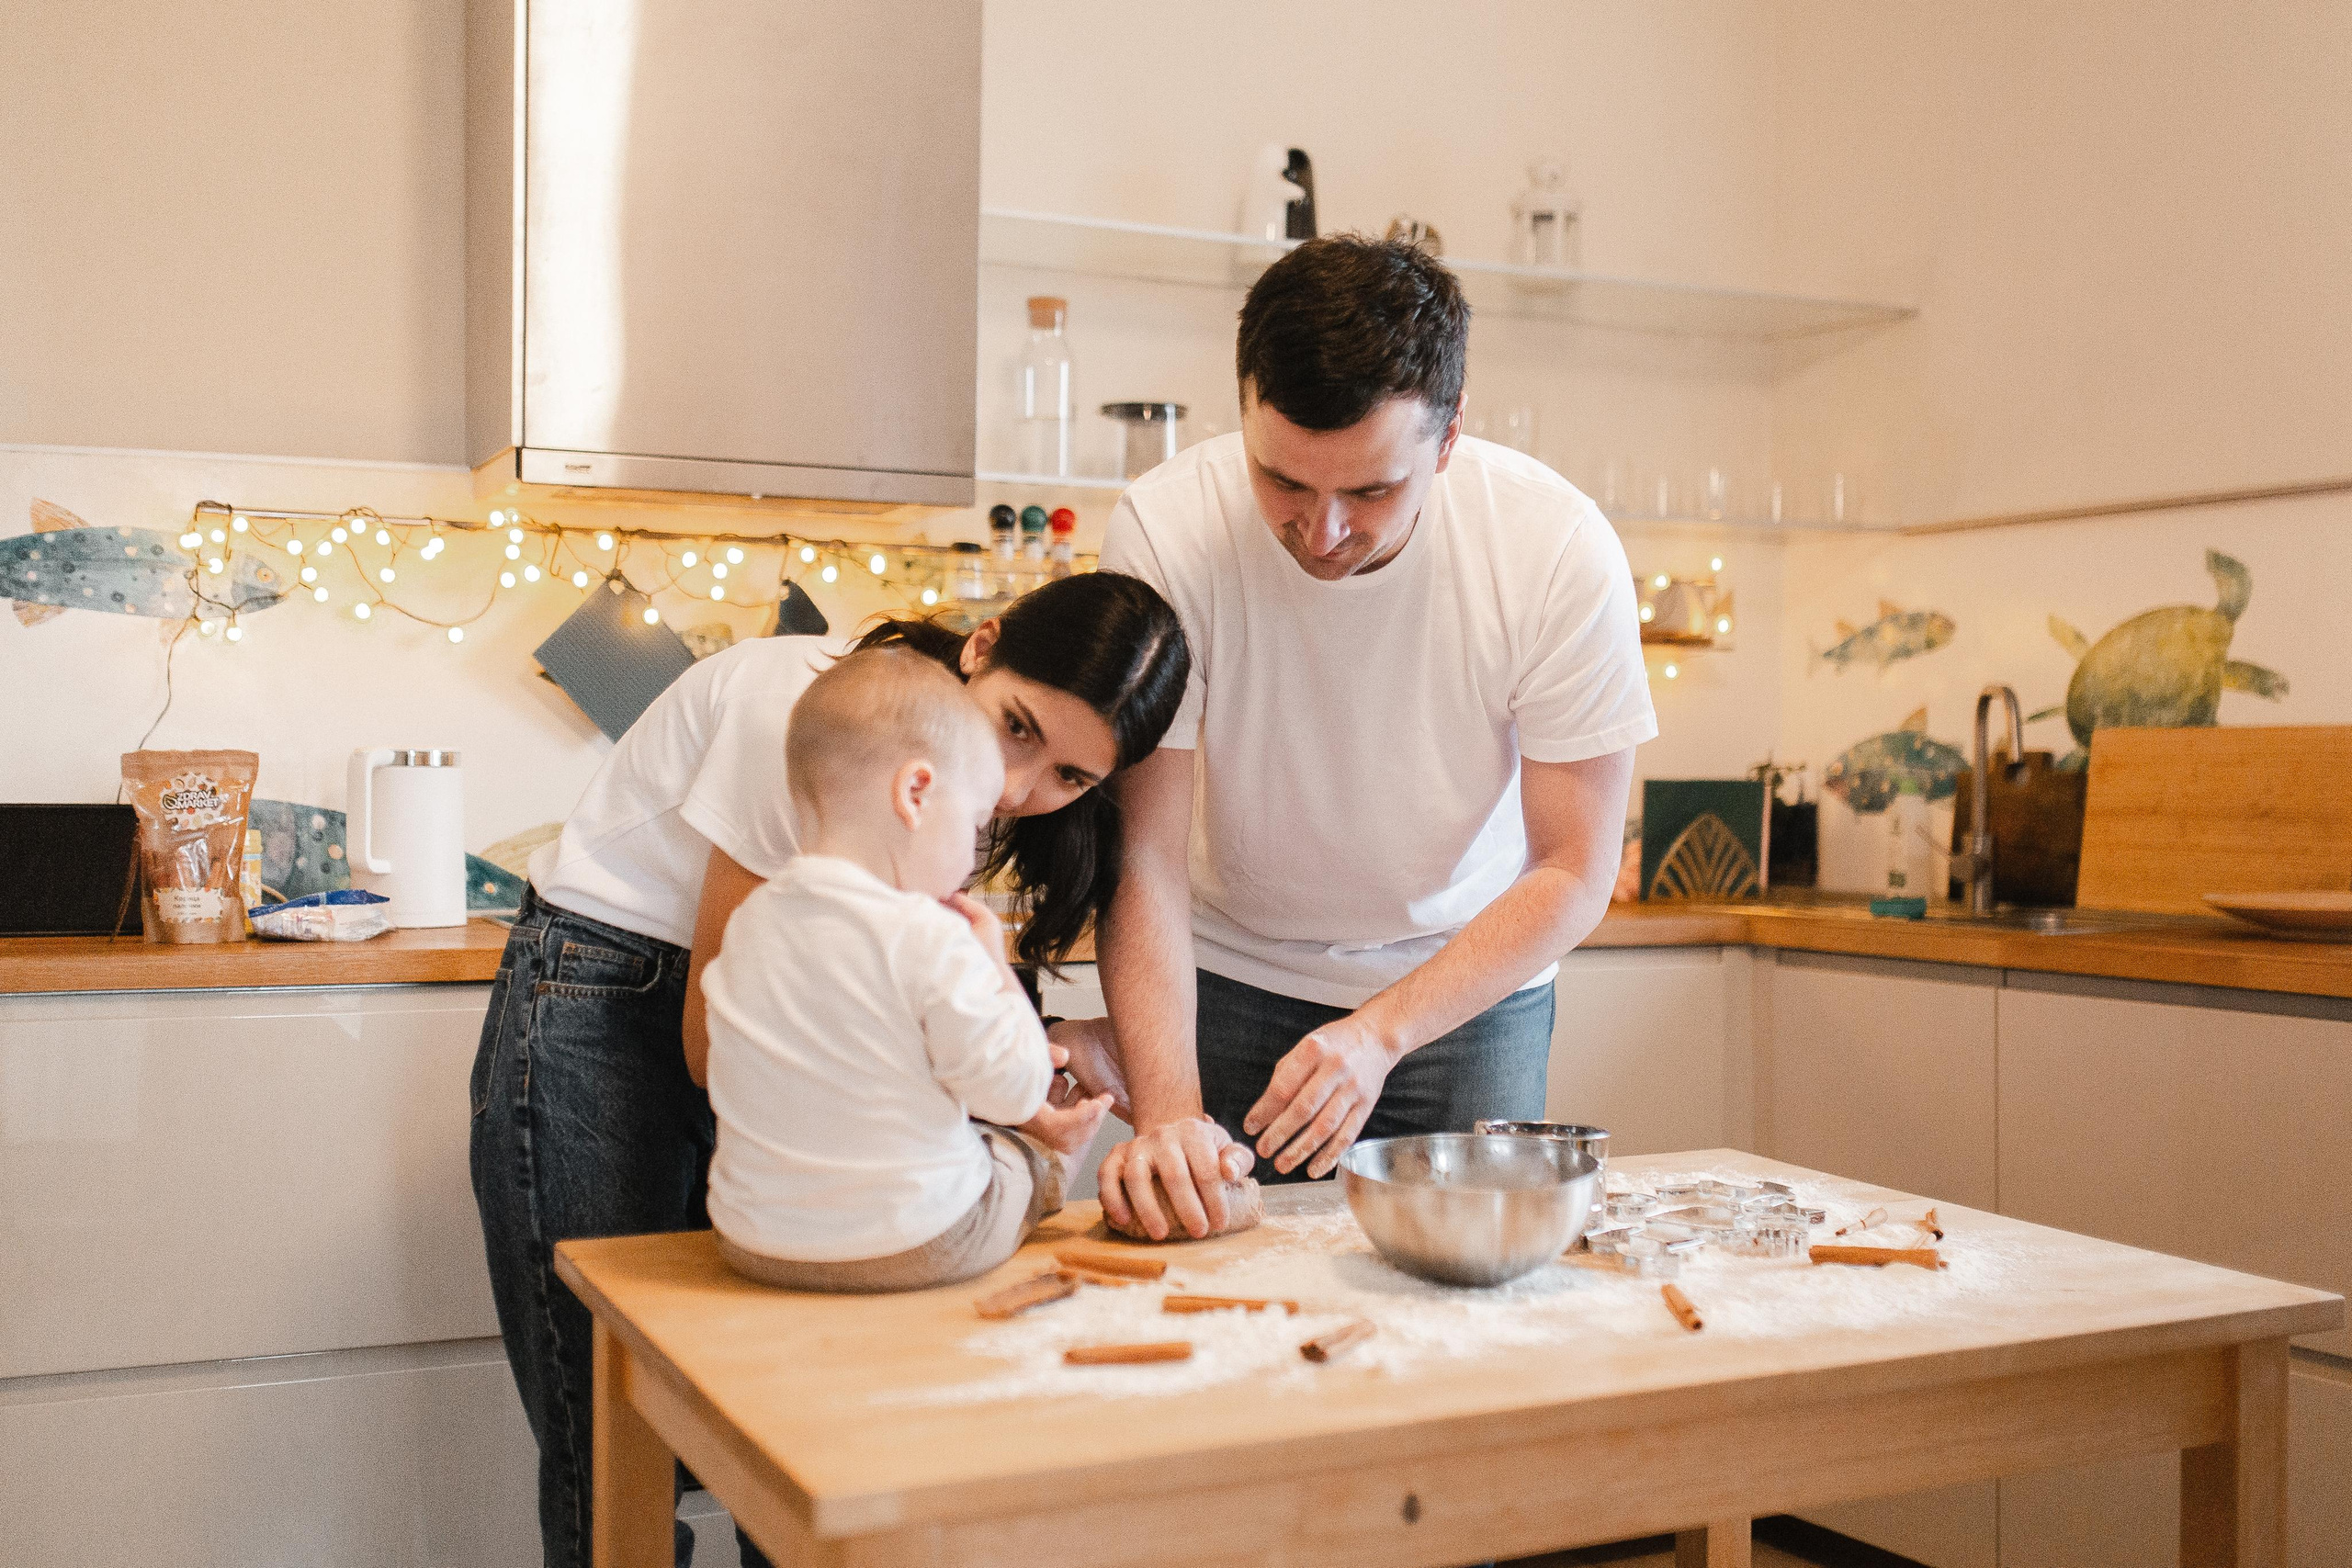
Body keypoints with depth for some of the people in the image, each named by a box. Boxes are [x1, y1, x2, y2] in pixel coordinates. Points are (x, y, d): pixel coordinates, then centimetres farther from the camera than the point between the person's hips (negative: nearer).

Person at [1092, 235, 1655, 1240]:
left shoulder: (1560, 550, -24)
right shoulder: (1163, 532, -25)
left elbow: (1574, 873, -17)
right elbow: (1144, 855, -23)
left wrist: (1379, 1032, -28)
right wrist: (1168, 1108, -36)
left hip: (1469, 981, 1)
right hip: (1230, 979, 0)